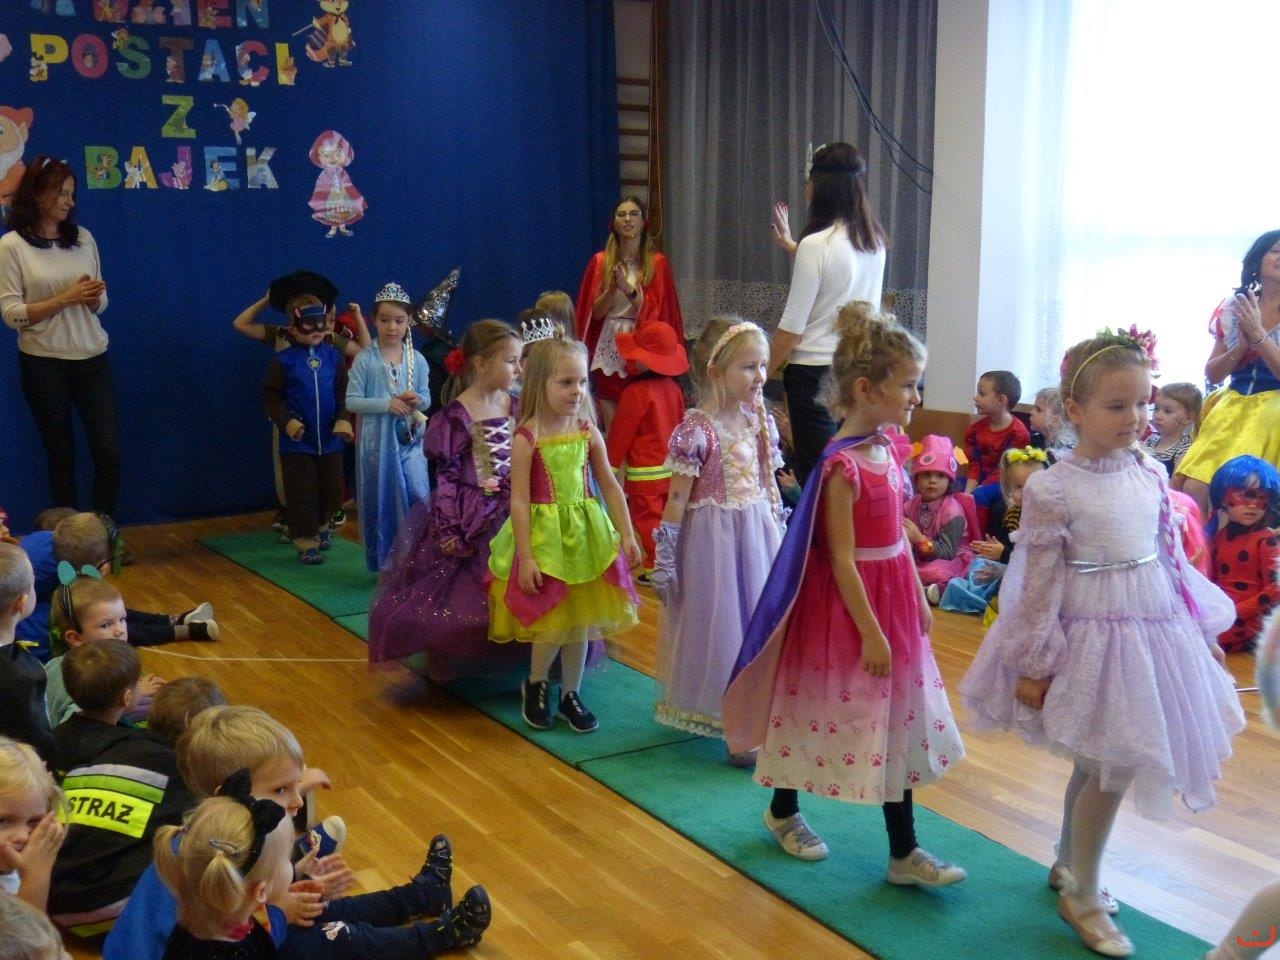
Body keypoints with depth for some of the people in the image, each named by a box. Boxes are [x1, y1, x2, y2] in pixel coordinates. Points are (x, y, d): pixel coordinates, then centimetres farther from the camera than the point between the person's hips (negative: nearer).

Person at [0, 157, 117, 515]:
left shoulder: (83, 238, 7)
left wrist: (93, 297, -11)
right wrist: (66, 298, -18)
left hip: (92, 358, 3)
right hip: (43, 364, -3)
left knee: (109, 452, -2)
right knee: (60, 455, 9)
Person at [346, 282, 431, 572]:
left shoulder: (417, 360, 3)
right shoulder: (365, 359, -5)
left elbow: (427, 398, 11)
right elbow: (352, 401, -8)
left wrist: (417, 400, -13)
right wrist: (387, 403, -19)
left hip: (410, 438, 2)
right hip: (377, 440, -2)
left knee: (419, 497, -8)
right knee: (381, 501, 6)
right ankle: (385, 564, 19)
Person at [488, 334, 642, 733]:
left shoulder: (588, 431, 0)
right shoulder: (527, 438, -12)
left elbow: (609, 486, 6)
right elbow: (519, 500, -13)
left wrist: (626, 535, 4)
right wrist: (524, 557, -15)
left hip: (586, 535, 4)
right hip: (544, 536, -4)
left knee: (580, 622, 11)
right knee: (552, 625, 1)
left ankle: (571, 695, 28)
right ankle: (535, 685, 29)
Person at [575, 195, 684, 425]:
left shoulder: (656, 263, 3)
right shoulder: (601, 261, 7)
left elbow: (657, 311, -4)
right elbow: (595, 312, 3)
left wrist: (629, 289, -17)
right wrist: (612, 288, -14)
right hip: (608, 349, 1)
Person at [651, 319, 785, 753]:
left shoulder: (760, 420, 4)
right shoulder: (698, 429, -15)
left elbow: (769, 486, 12)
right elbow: (678, 498, -13)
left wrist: (781, 534, 15)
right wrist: (664, 557, -12)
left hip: (758, 533, 7)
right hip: (714, 537, -6)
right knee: (721, 621, 3)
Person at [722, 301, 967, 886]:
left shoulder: (890, 447, 3)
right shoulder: (842, 465, -22)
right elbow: (842, 559, -21)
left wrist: (918, 596, 16)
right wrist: (870, 631, -18)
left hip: (893, 595, 8)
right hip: (849, 602, -8)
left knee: (896, 719, 11)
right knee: (827, 708, 9)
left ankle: (904, 853, 20)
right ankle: (783, 811, 35)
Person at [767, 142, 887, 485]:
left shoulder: (816, 245, -14)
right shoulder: (876, 241, 6)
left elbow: (792, 327, -12)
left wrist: (763, 374, -1)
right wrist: (791, 245, 35)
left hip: (816, 368, -7)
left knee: (816, 470, 0)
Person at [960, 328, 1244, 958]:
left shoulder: (1151, 474, 2)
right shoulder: (1053, 490, -16)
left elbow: (1173, 559, 12)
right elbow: (1040, 585, -15)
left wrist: (1200, 629, 16)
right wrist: (1033, 665, -13)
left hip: (1157, 629, 6)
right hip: (1095, 637, -6)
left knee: (1100, 762, 16)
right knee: (1111, 769, -1)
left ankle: (1068, 864, 38)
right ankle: (1081, 896, 21)